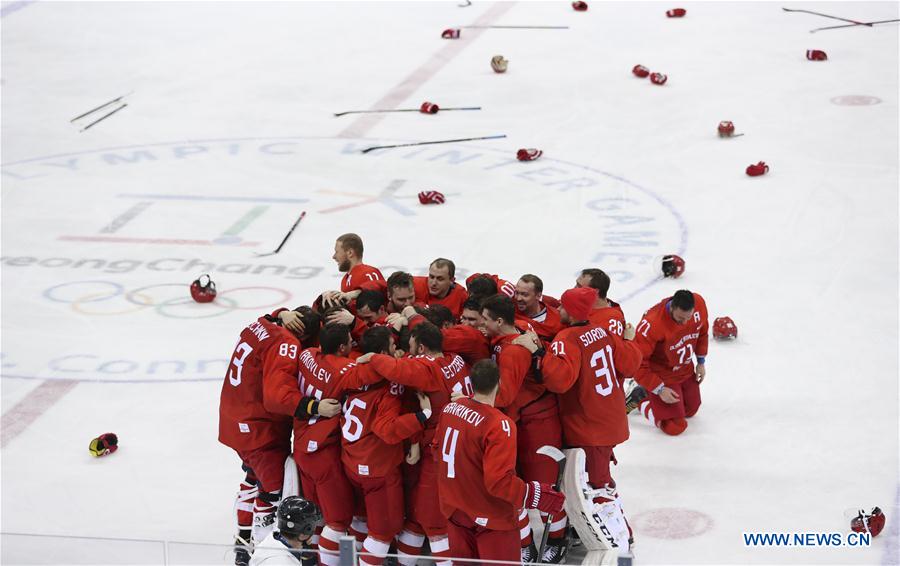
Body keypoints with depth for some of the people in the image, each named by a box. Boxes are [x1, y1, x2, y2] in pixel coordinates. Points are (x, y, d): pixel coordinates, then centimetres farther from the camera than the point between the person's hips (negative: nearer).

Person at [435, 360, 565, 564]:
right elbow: (499, 482, -29)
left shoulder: (449, 408, -5)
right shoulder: (499, 426, -27)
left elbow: (438, 447, 11)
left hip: (454, 508, 7)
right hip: (491, 519, -7)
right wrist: (538, 495, -21)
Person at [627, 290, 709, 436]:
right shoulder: (652, 324, -38)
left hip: (686, 370, 6)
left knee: (690, 410, 23)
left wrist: (701, 361, 8)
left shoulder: (699, 304, -20)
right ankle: (639, 399, 17)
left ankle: (647, 392, 37)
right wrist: (659, 390, -25)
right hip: (662, 376, -6)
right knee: (675, 427, -4)